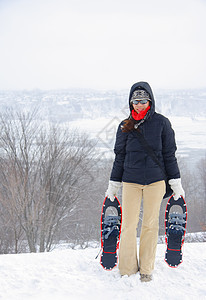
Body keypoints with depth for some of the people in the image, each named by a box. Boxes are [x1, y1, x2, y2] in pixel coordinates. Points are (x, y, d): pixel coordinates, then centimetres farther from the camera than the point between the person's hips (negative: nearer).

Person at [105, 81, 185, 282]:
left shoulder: (161, 123, 2)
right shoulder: (125, 126, 7)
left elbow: (169, 154, 5)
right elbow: (119, 157, 13)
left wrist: (176, 183, 4)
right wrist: (113, 185, 13)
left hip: (155, 180, -1)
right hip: (131, 181, 1)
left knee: (150, 224, 4)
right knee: (129, 225, -2)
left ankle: (146, 269, 15)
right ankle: (128, 269, 10)